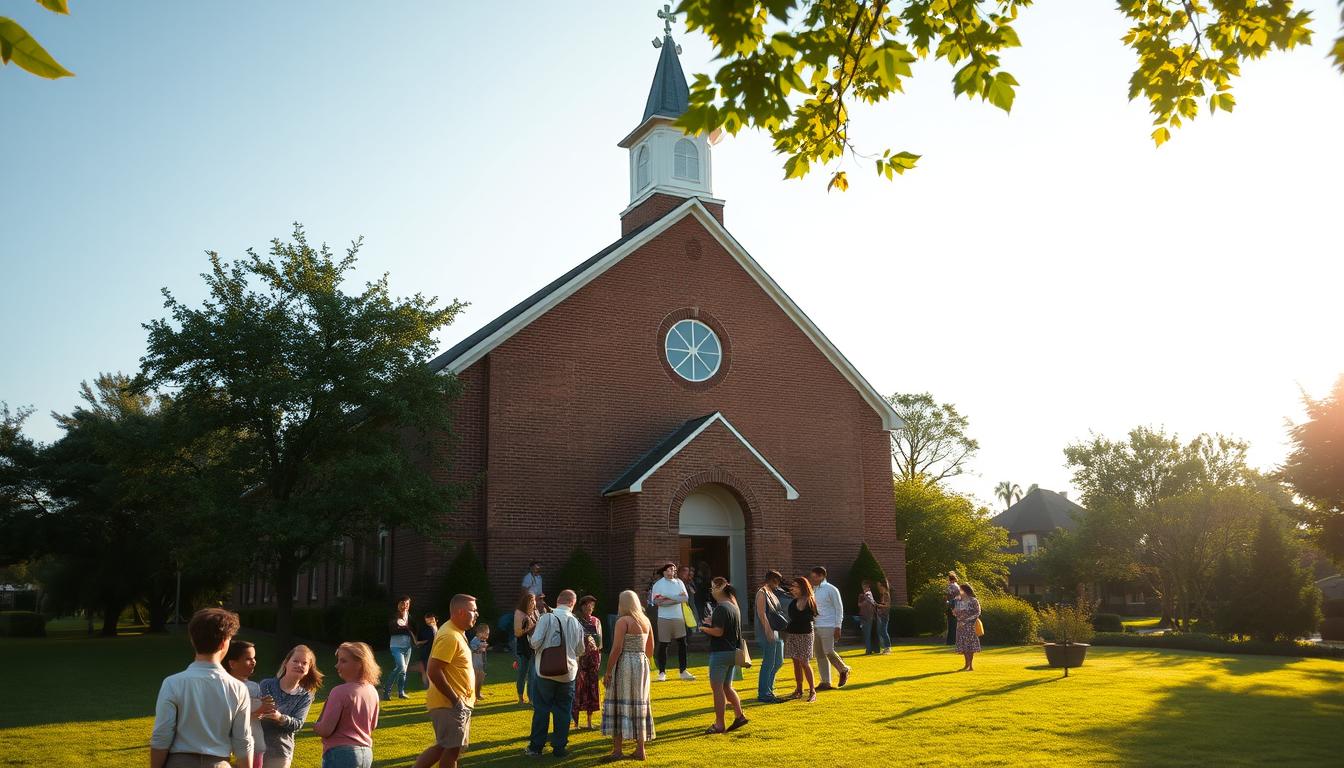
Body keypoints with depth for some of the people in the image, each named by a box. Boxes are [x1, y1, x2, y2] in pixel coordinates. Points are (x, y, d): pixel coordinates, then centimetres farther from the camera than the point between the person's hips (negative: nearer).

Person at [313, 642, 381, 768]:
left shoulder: (340, 692, -18)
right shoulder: (372, 692, 4)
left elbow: (325, 730, -16)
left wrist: (315, 726, 4)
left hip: (341, 754, -7)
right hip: (367, 753, 7)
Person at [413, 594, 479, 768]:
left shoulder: (457, 632, 12)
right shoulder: (449, 636, -20)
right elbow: (434, 672, -26)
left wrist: (467, 697, 16)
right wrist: (455, 700, -22)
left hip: (458, 702, 10)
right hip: (449, 704, -10)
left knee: (443, 746, 16)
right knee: (452, 749, -1)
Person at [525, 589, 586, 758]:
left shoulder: (547, 618, -12)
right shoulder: (576, 623, -1)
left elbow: (535, 642, -14)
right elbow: (580, 650, 8)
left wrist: (530, 635, 6)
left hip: (545, 672, -2)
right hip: (568, 673, 2)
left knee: (541, 709, 8)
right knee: (563, 710, 11)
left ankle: (536, 747, 15)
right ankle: (559, 747, 15)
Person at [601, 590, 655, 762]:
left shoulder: (623, 621, -12)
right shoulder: (646, 621, 9)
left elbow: (616, 649, -17)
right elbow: (650, 649, 15)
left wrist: (608, 671, -12)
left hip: (624, 664, -7)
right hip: (642, 664, 7)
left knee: (620, 706, -1)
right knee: (639, 705, 11)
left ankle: (618, 750, -1)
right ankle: (640, 749, 15)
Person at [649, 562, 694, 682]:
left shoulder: (679, 582, 9)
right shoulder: (658, 584, -2)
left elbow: (685, 598, -3)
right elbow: (656, 601, -14)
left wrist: (667, 598, -14)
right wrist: (677, 597, -14)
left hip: (678, 617, 4)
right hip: (664, 618, -4)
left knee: (682, 644, 5)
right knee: (663, 645, 2)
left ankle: (683, 671, 13)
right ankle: (662, 672, 11)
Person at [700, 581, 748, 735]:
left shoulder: (721, 608, -18)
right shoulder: (733, 606, 12)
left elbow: (718, 632, -22)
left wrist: (704, 628, -7)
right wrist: (712, 622, 13)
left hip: (720, 652, -9)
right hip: (732, 652, 9)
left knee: (717, 687, -2)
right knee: (727, 687, 18)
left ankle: (719, 724, 2)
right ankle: (739, 716, 16)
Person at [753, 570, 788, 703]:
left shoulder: (773, 593, 18)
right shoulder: (762, 593, -10)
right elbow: (761, 613, -17)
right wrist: (768, 631, -23)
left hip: (777, 632, 10)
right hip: (768, 632, -10)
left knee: (778, 662, 14)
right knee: (768, 663, -5)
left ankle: (768, 688, 25)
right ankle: (763, 694, 1)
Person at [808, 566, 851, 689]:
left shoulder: (831, 589, -6)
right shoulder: (813, 590, 12)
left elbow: (839, 608, -6)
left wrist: (838, 627, -11)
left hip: (828, 626, -7)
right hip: (815, 627, 7)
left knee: (828, 652, -10)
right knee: (820, 655, 6)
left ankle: (844, 670, 16)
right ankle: (825, 682, 13)